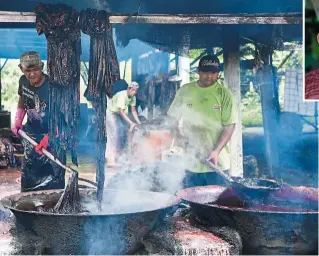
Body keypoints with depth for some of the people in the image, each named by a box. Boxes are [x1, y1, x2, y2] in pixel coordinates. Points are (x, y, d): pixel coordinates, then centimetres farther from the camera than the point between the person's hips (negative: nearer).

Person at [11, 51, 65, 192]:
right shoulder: (23, 81, -6)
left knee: (53, 176, -9)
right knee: (28, 175, 19)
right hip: (31, 134, 7)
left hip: (51, 135, -6)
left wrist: (49, 137, -38)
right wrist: (17, 120, 3)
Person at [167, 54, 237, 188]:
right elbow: (172, 118, 13)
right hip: (191, 162, 2)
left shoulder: (224, 94, -4)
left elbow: (229, 126, -6)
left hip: (217, 162, -2)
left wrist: (216, 151, -15)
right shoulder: (185, 91, 4)